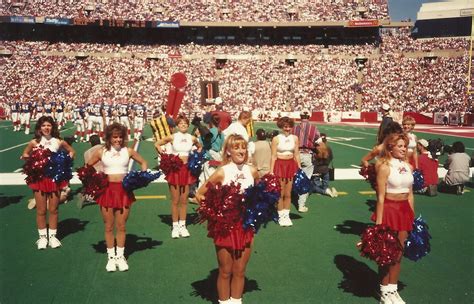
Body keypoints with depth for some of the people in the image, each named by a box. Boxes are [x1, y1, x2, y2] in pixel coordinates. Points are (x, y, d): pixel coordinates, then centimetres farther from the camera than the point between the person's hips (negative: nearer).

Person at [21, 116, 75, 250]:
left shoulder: (59, 142, -3)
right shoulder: (34, 142, -4)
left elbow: (72, 151, 12)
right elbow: (24, 155, 10)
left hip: (55, 177, 1)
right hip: (39, 178, 0)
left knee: (53, 209, 8)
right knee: (41, 210, 6)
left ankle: (52, 236, 21)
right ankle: (42, 236, 20)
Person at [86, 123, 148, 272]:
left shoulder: (128, 151, 1)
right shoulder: (101, 152, 1)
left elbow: (143, 163, 12)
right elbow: (88, 167, 13)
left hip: (124, 190, 0)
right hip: (107, 190, 0)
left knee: (121, 226, 6)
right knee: (108, 226, 7)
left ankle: (120, 256, 19)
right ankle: (111, 256, 20)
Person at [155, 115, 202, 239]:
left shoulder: (192, 138, 3)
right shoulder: (173, 137, -3)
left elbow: (200, 147, 23)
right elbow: (157, 144, 6)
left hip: (187, 169, 2)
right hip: (174, 169, -2)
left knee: (184, 199, 7)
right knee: (175, 200, 2)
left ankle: (182, 225, 16)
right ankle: (175, 226, 10)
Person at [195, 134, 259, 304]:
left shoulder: (252, 171, -2)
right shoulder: (222, 172, -13)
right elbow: (199, 194, -8)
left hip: (246, 225, 3)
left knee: (240, 271, 14)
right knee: (225, 271, 10)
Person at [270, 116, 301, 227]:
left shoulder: (295, 138, 6)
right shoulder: (276, 139, -4)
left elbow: (297, 154, 9)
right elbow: (273, 156, -5)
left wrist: (299, 168, 6)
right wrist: (271, 171, -9)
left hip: (291, 165, 3)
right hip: (280, 165, -3)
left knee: (288, 193, 9)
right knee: (280, 193, 2)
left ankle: (286, 215, 20)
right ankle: (281, 216, 13)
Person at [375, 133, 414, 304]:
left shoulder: (408, 166, 8)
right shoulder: (385, 167, -11)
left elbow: (410, 194, 14)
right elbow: (380, 197, -14)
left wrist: (412, 217, 13)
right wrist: (379, 222, -16)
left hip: (405, 210, 6)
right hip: (389, 209, -6)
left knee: (398, 252, 12)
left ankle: (393, 289, 25)